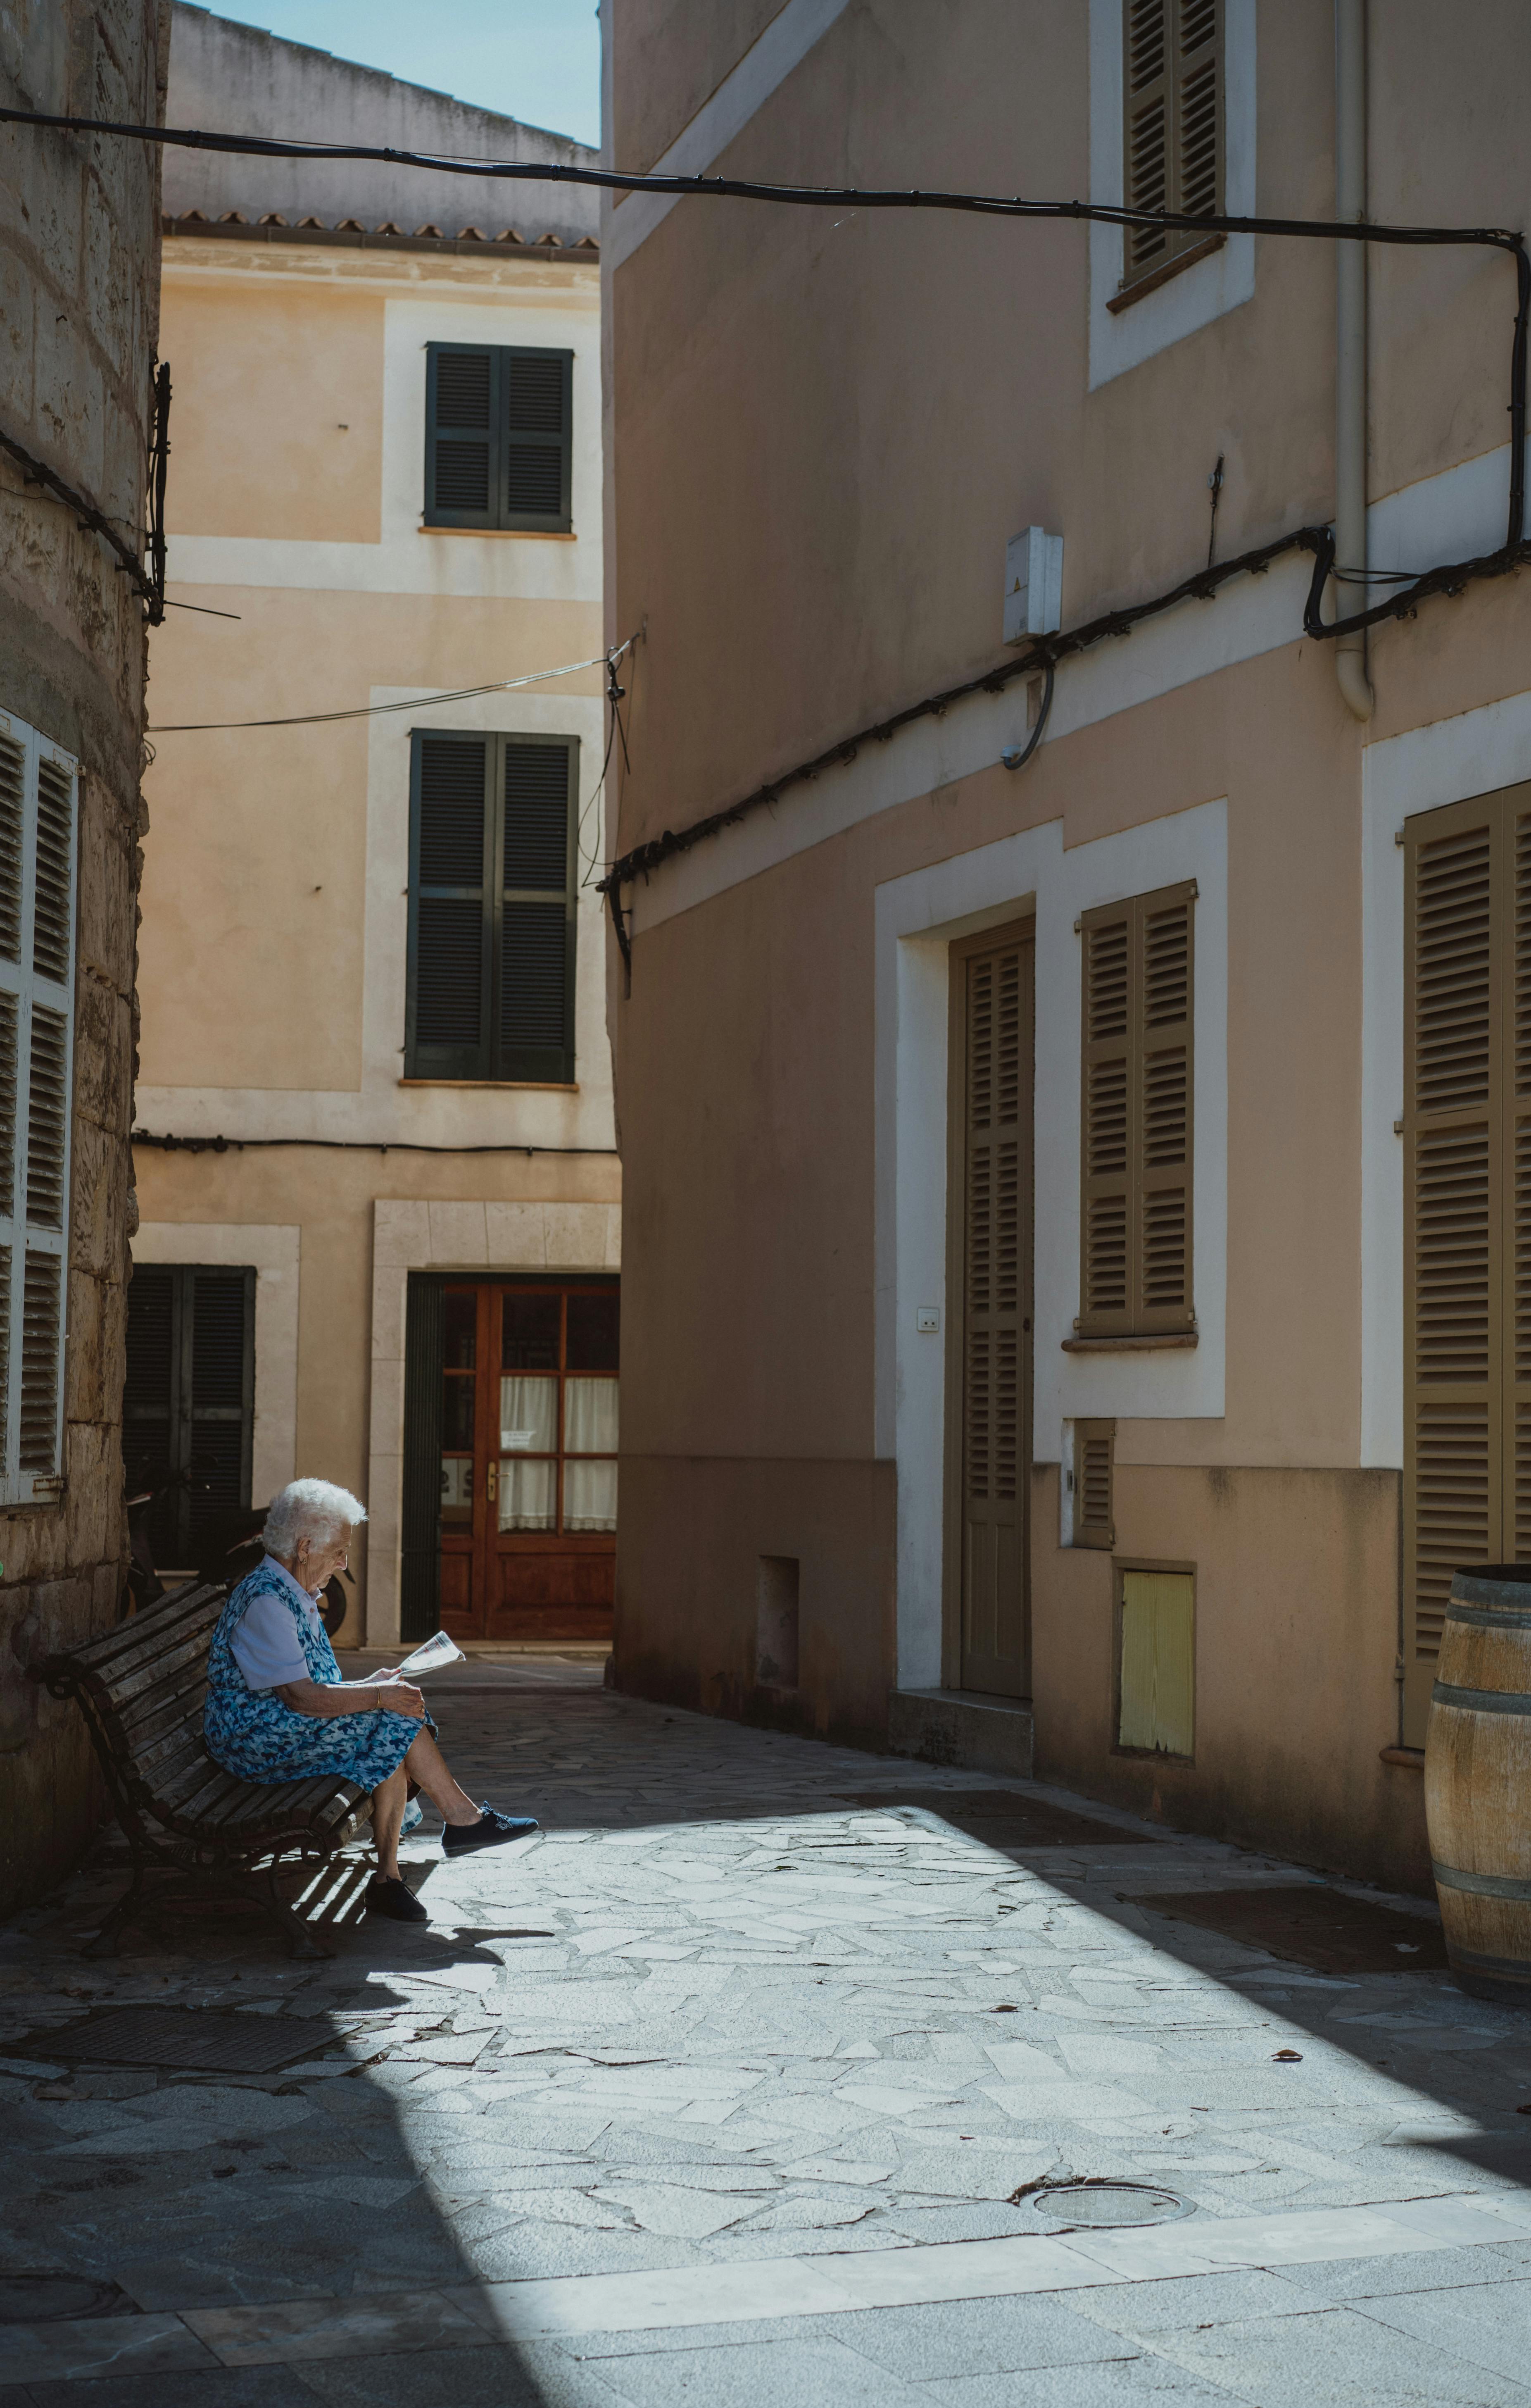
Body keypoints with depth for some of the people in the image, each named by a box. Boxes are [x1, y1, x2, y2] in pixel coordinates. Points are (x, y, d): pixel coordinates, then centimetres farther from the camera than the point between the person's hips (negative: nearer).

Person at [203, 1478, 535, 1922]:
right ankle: (462, 1817, -4)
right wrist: (377, 1697, -21)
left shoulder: (294, 1596, 16)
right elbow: (300, 1697, -25)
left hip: (288, 1729, 10)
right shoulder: (266, 1600, -19)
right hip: (253, 1740, -10)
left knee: (392, 1742, -12)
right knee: (394, 1717, -18)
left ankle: (387, 1876, -16)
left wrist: (368, 1686, 7)